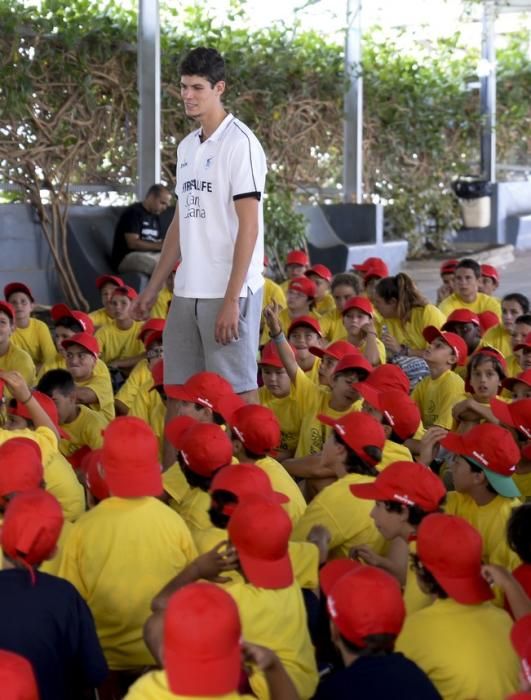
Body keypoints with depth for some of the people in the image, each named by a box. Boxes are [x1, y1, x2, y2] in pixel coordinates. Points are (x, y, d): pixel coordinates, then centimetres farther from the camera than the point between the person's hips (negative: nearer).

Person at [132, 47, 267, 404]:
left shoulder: (239, 143, -9)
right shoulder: (187, 146, 15)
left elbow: (248, 227, -13)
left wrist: (231, 300, -18)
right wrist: (153, 288, 18)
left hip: (228, 292, -8)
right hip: (187, 291, 8)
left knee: (237, 390, -3)